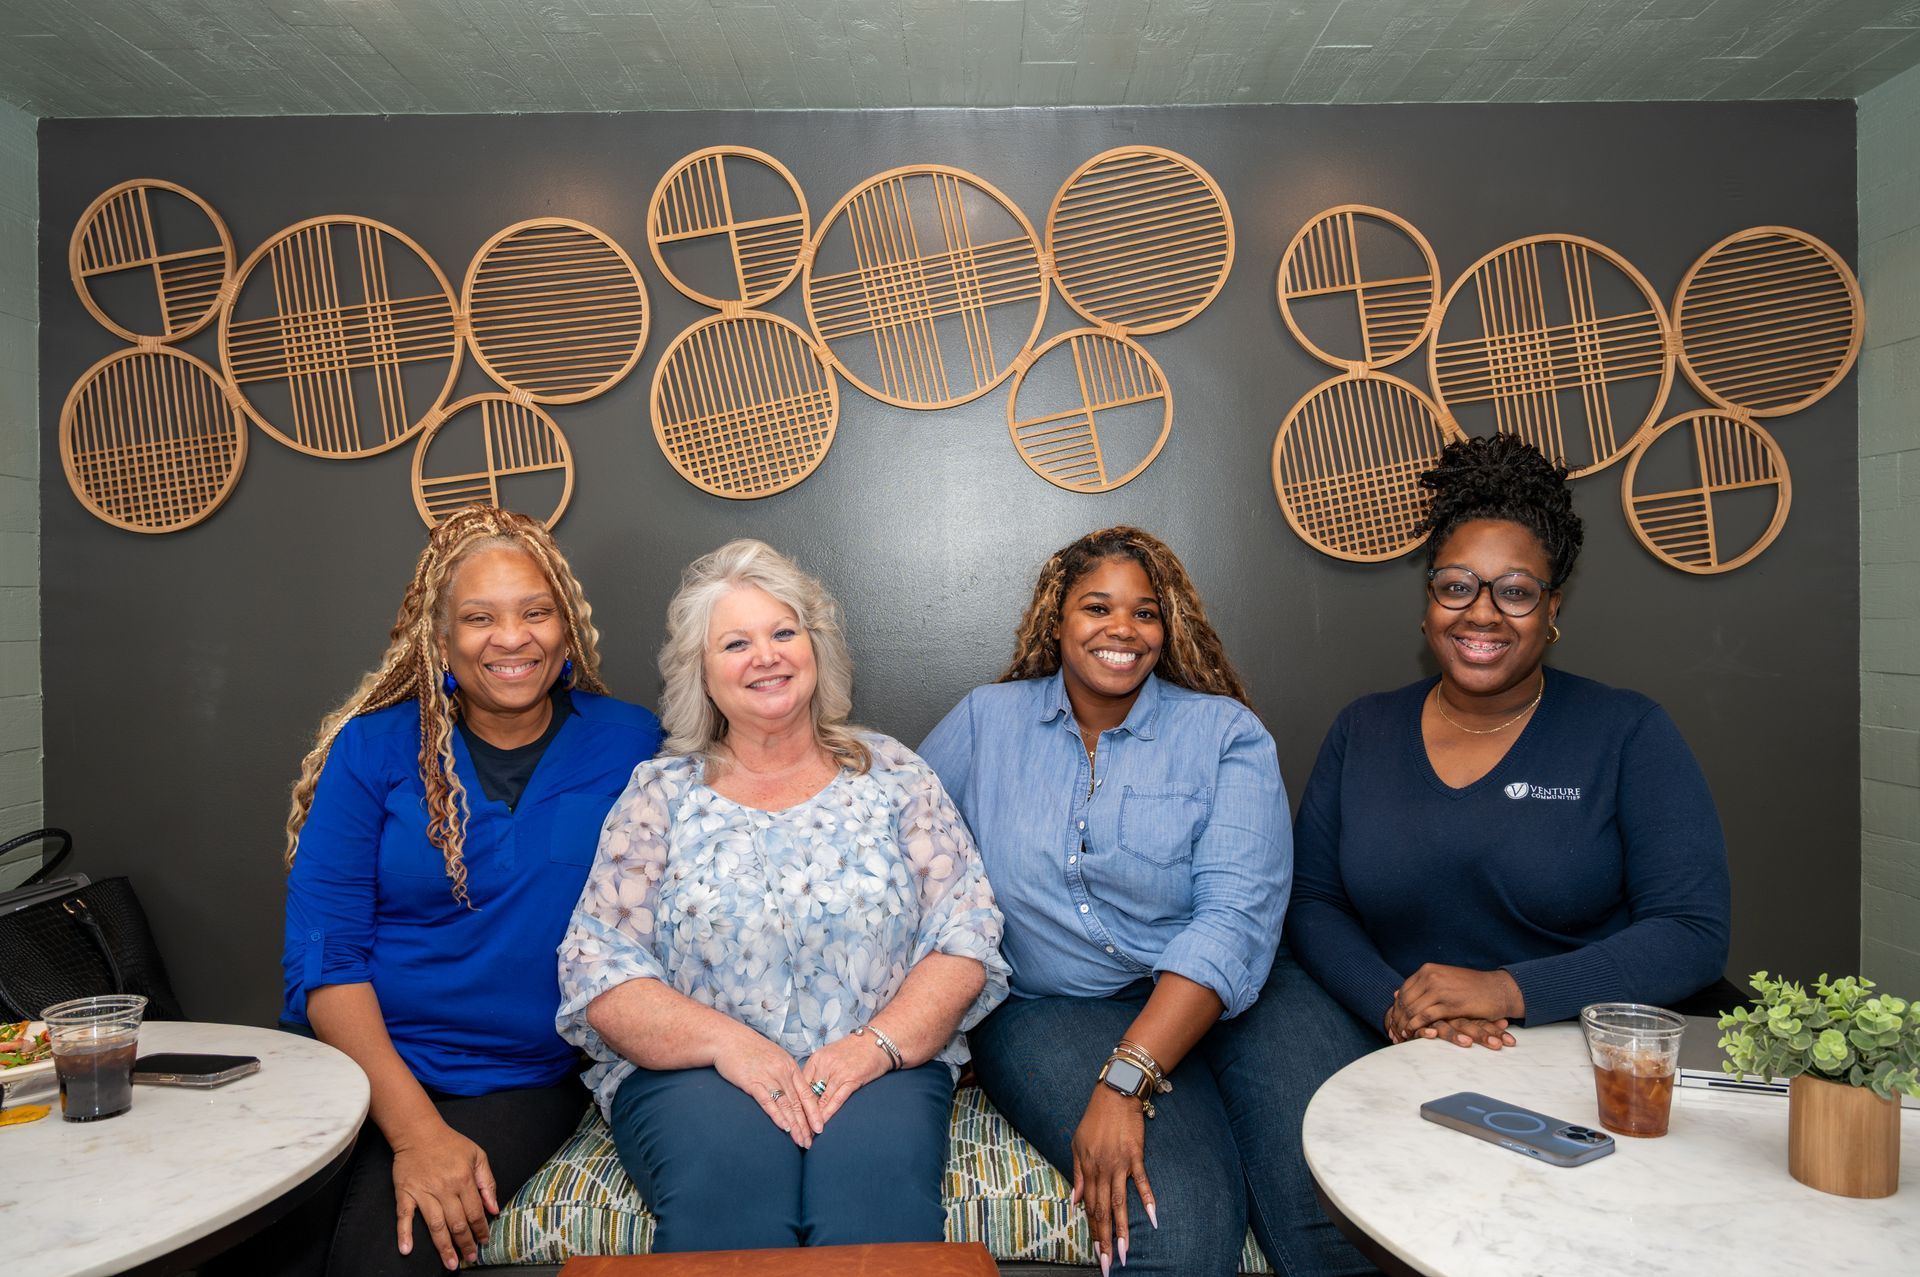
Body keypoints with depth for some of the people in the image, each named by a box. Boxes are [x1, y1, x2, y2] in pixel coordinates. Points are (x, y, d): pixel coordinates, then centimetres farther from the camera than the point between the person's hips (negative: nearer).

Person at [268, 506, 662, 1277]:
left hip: (519, 1082, -1)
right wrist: (413, 1126, -15)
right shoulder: (374, 747, 0)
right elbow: (323, 955, -5)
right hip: (356, 1063, 1)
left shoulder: (629, 744, 0)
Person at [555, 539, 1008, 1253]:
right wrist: (726, 1042, -16)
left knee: (879, 1188, -31)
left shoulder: (893, 775, 9)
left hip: (878, 1066, 1)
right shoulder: (659, 794, 8)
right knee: (727, 1190, -32)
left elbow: (965, 938, 3)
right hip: (693, 1068, 0)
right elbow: (597, 969, 0)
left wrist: (877, 1044, -14)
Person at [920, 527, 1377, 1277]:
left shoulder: (1227, 734, 0)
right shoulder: (986, 721, 9)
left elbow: (1236, 918, -12)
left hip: (1221, 994, 1)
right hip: (1052, 1004, 0)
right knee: (1178, 1213, -28)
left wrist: (1126, 1079, -23)